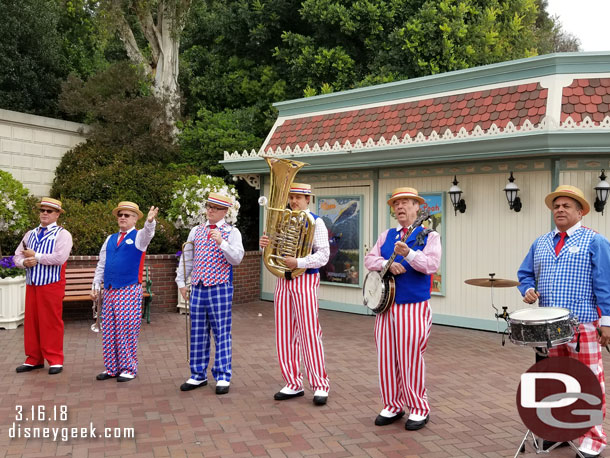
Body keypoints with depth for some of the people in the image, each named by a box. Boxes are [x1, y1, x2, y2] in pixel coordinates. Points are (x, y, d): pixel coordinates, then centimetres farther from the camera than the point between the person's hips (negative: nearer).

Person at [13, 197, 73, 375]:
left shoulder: (62, 234, -3)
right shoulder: (30, 234, 17)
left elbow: (59, 258, -19)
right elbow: (17, 256, 13)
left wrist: (35, 256, -10)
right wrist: (25, 262, -10)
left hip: (52, 285, -6)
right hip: (31, 284, 6)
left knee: (51, 322, -2)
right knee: (31, 322, 9)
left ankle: (55, 360, 7)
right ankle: (34, 359, 20)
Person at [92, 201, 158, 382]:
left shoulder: (138, 237, 1)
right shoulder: (110, 239, 16)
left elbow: (148, 233, -24)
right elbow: (101, 264, 18)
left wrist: (150, 221, -46)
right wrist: (96, 284, 11)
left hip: (130, 291, -5)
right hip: (109, 291, 5)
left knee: (127, 330, -4)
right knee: (108, 331, 8)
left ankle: (129, 369, 6)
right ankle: (111, 368, 18)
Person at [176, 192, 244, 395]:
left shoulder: (232, 232, 0)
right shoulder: (196, 231, 13)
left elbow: (237, 258, -13)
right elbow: (186, 258, 17)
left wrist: (222, 242, -25)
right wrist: (181, 282, 13)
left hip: (220, 289, -4)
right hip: (198, 289, 5)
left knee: (222, 333, -1)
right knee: (198, 334, 10)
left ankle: (223, 377, 7)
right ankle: (198, 376, 20)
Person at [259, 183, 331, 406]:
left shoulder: (315, 222, -4)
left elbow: (323, 255, -12)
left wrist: (298, 262, -25)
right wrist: (266, 245, -7)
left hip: (305, 280, -6)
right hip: (283, 280, 6)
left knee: (309, 333, -5)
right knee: (285, 334, 7)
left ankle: (320, 386, 7)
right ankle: (293, 384, 18)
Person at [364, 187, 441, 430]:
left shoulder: (429, 235, 0)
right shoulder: (386, 235, 14)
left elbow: (431, 264, -14)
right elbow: (369, 259, 5)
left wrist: (408, 253, -29)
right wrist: (388, 264, -13)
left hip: (414, 306, -5)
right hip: (386, 305, 5)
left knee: (410, 358, -3)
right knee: (386, 357, 8)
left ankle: (419, 409, 13)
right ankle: (392, 406, 22)